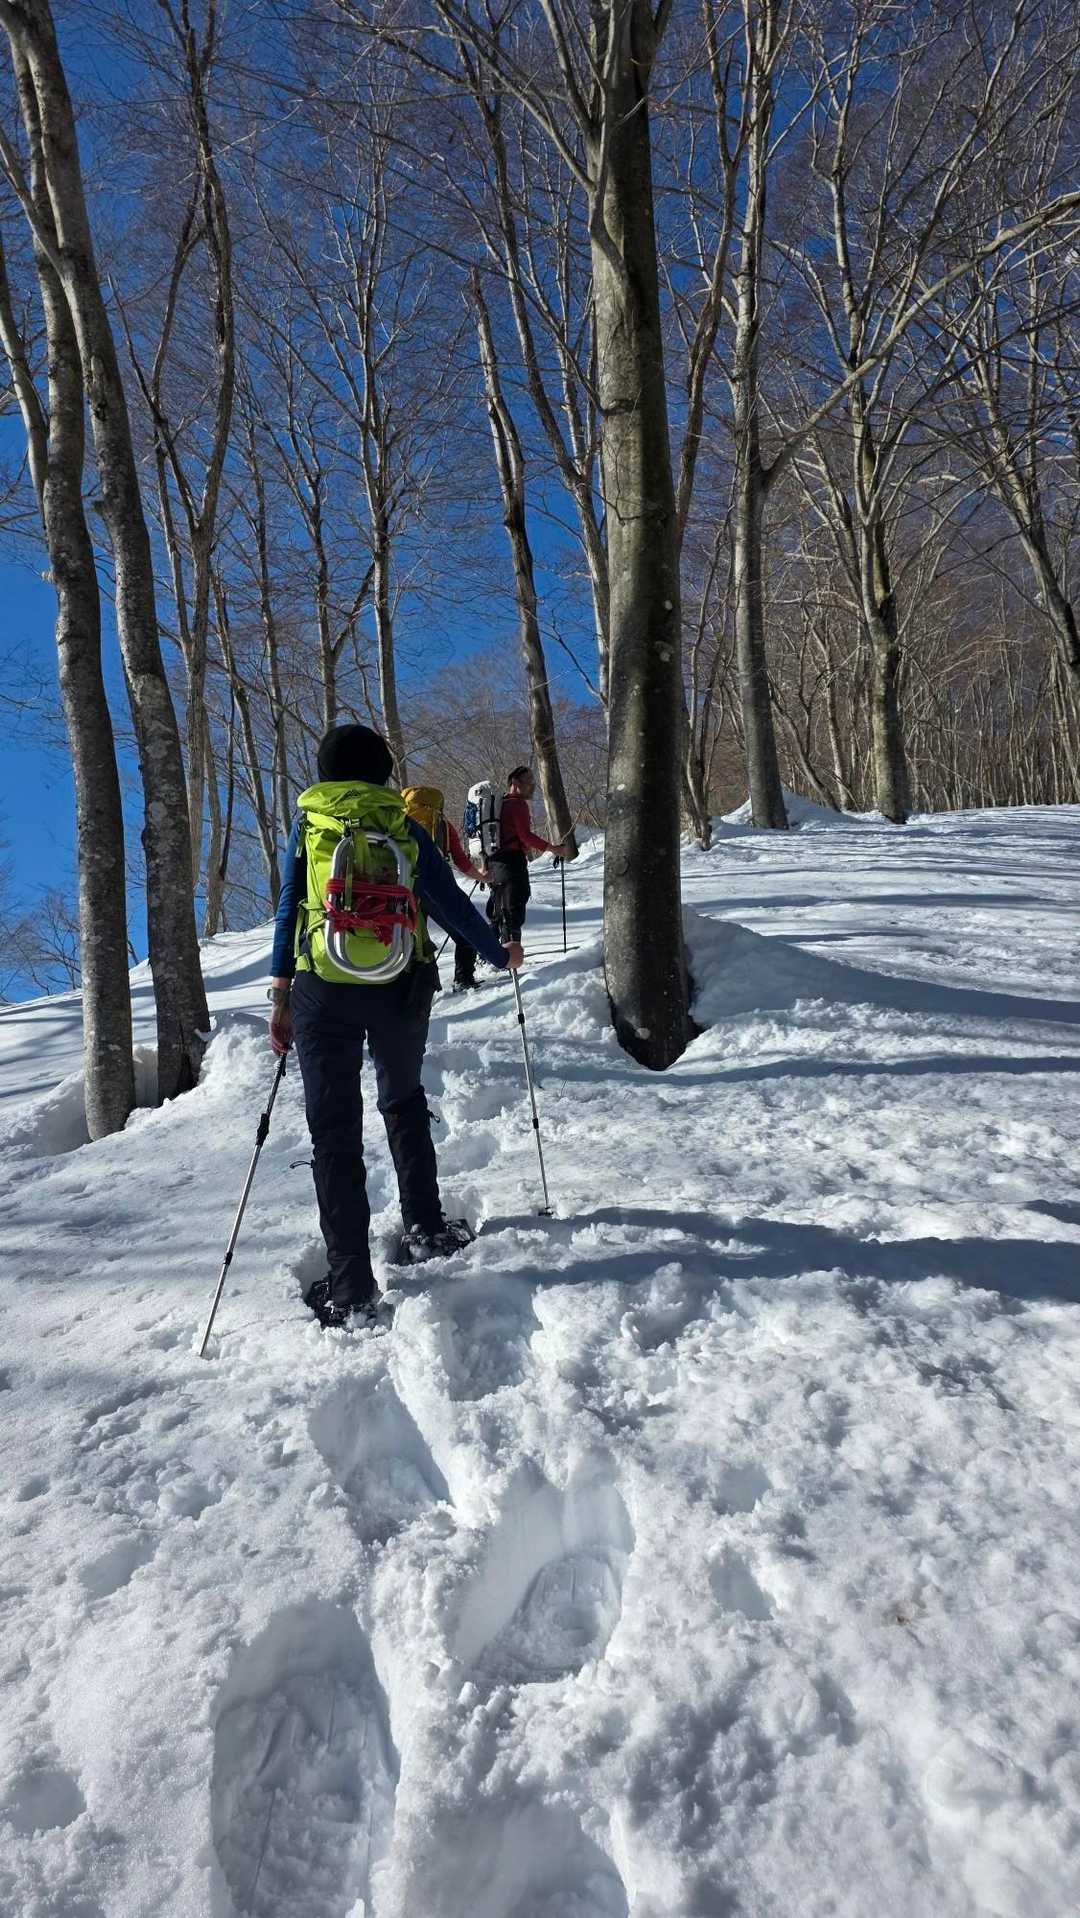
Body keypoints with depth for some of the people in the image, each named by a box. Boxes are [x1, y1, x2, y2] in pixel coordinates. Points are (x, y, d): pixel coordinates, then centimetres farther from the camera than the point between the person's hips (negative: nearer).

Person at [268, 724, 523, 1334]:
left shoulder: (307, 823, 8)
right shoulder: (403, 823, 7)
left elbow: (289, 908, 3)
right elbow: (450, 902, 9)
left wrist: (282, 994, 4)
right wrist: (499, 952, 24)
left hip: (322, 990, -1)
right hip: (401, 987, 1)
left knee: (335, 1131, 1)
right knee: (405, 1103, 25)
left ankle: (352, 1290, -2)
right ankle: (426, 1232, 27)